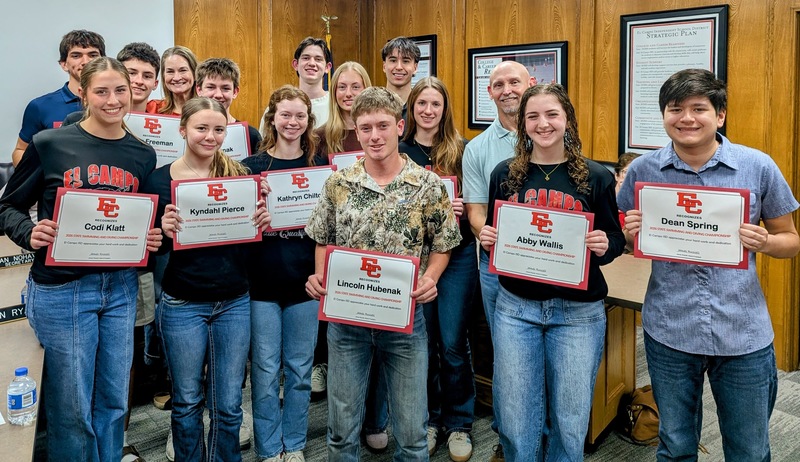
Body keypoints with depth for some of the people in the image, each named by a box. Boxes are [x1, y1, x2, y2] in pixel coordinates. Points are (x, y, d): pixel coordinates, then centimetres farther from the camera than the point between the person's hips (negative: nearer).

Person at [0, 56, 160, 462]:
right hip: (62, 290, -3)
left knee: (113, 401, 15)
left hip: (121, 287, 4)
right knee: (72, 409, 6)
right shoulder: (49, 144, -5)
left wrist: (152, 239, -5)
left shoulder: (143, 155, 6)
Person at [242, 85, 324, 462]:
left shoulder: (321, 167, 5)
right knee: (265, 371, 6)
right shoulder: (251, 166, 2)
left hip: (306, 280, 1)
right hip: (262, 282, -1)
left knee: (300, 369, 11)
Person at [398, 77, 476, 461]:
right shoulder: (398, 151, 3)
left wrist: (462, 212, -18)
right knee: (421, 342, 11)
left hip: (456, 254, -1)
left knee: (452, 343, 3)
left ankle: (459, 423, 22)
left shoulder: (462, 150, 0)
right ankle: (428, 418, 29)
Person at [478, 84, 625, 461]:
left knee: (570, 422, 11)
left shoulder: (596, 176, -2)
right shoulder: (505, 174, 3)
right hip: (515, 307, 1)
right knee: (515, 423, 8)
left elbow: (616, 241, 3)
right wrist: (487, 240, -10)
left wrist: (603, 246, -18)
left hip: (578, 312, -1)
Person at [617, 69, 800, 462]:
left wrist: (764, 242, -17)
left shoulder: (758, 166, -4)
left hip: (743, 333, 0)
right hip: (668, 330, 1)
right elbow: (626, 240, 9)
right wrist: (631, 233, -14)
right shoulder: (643, 170, -2)